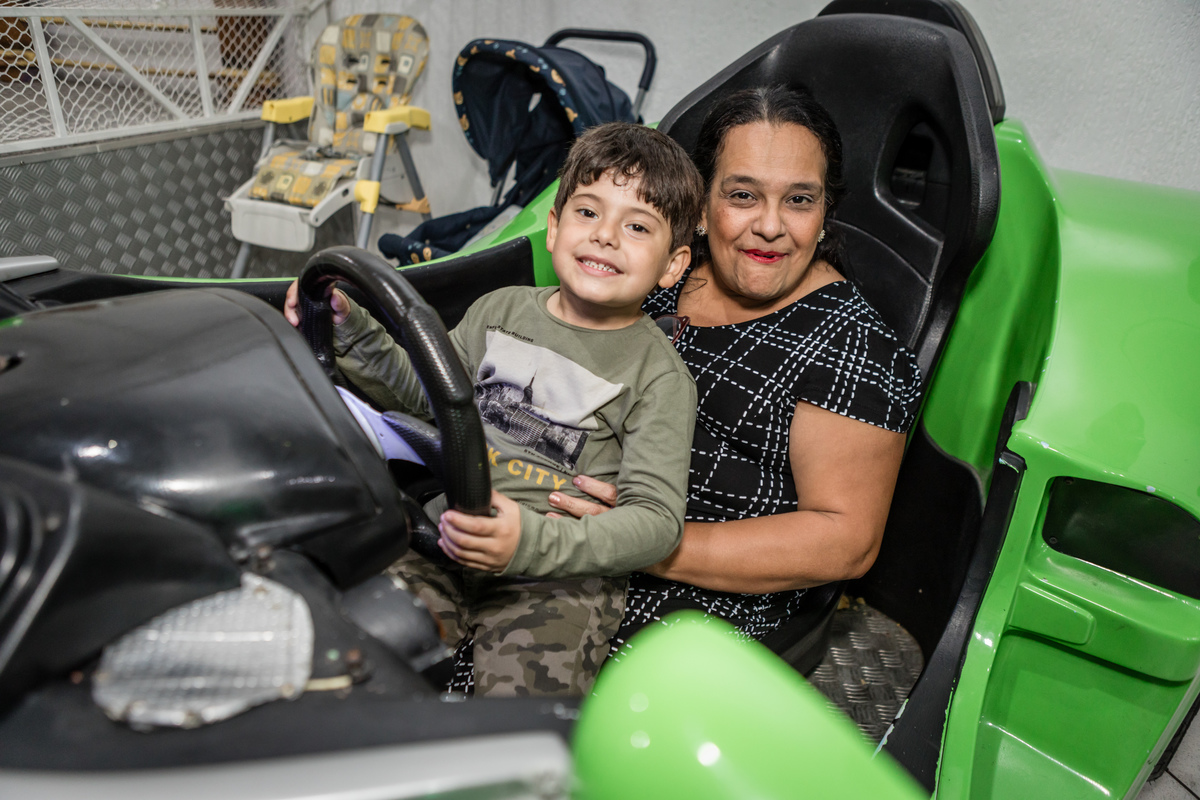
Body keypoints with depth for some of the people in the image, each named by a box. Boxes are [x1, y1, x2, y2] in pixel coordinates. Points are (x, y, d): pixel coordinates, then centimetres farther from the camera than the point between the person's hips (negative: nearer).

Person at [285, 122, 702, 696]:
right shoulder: (499, 311, 10)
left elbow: (656, 519, -12)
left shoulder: (659, 375, -5)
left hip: (560, 573, -3)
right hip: (444, 540, 4)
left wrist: (534, 542, -27)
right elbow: (419, 392, 22)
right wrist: (349, 333, 5)